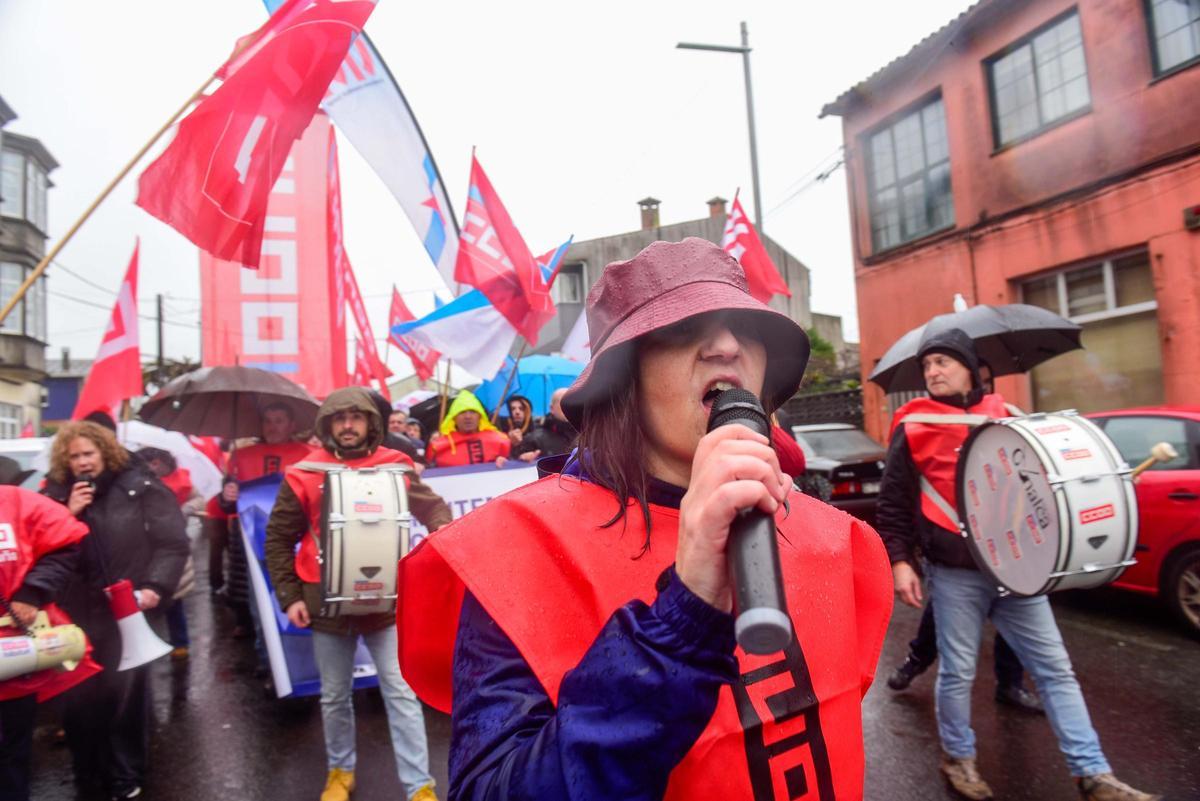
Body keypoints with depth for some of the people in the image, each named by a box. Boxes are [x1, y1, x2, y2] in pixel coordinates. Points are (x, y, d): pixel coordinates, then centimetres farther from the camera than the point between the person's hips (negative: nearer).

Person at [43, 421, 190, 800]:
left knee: (125, 693, 5)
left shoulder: (140, 487, -7)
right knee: (78, 694, 11)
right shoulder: (57, 494, 6)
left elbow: (173, 544, -8)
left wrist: (155, 587, -19)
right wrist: (69, 513, -11)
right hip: (77, 612, 3)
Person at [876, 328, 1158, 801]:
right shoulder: (913, 428, -2)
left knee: (1055, 668, 8)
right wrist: (900, 561, -8)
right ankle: (958, 758, 25)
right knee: (958, 672, 5)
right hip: (955, 574, -3)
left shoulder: (1003, 417, 9)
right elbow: (893, 503, -2)